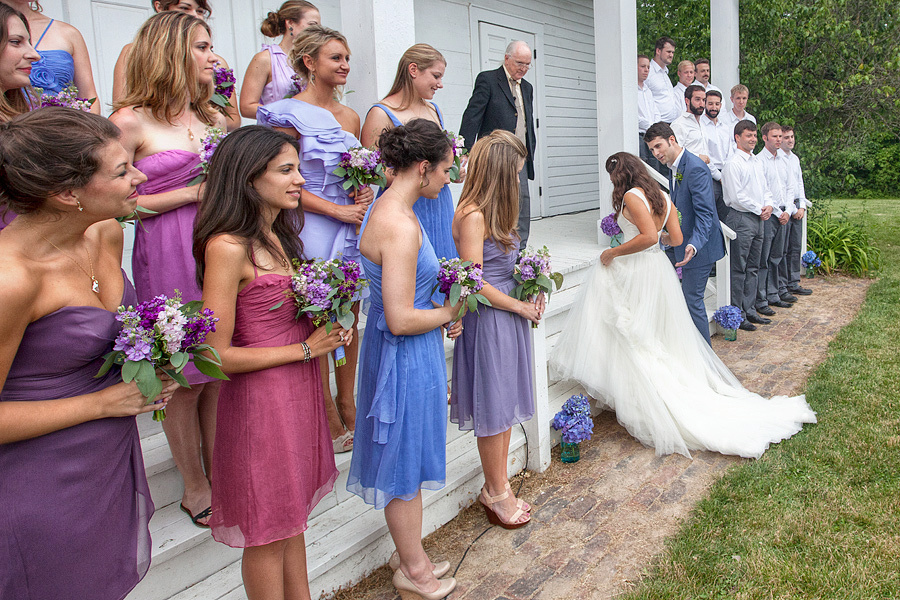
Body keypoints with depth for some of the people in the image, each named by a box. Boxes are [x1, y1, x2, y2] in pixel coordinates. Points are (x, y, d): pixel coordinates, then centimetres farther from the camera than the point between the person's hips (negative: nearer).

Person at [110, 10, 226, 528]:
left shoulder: (212, 118, 14)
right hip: (167, 257, -5)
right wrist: (190, 193, -11)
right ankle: (195, 487, 22)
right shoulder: (131, 121, -5)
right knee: (185, 379, 4)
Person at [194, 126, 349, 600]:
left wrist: (329, 328, 2)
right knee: (269, 532, 10)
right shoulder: (227, 246, -20)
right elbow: (216, 355, -22)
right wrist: (305, 349, -16)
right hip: (260, 398, -8)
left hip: (299, 390, 8)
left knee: (292, 513, 22)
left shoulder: (278, 236, 7)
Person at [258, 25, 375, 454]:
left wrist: (365, 193, -1)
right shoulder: (290, 114, -8)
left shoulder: (350, 116, 14)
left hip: (352, 229, 7)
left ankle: (347, 404, 27)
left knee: (349, 319, 12)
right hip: (313, 230, -6)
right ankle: (329, 419, 16)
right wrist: (339, 210, -14)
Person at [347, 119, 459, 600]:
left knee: (405, 459, 22)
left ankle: (410, 554, 41)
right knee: (405, 462, 9)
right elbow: (401, 320, -27)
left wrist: (440, 311, 7)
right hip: (405, 355, -10)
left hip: (402, 350, 10)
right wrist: (449, 312, -11)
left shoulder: (386, 208, 6)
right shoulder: (401, 226, -26)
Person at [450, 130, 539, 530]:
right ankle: (496, 492, 23)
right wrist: (520, 307, -11)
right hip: (488, 321, -9)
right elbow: (475, 283, -20)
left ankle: (497, 486, 31)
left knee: (505, 405, 16)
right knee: (493, 409, 5)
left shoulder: (493, 212, 10)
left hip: (511, 316, 9)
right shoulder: (472, 216, -19)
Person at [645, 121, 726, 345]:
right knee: (688, 298, 15)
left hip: (699, 246, -10)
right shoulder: (674, 168, 9)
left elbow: (705, 213, -26)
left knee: (692, 300, -4)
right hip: (684, 243, 10)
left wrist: (694, 245, -37)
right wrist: (670, 235, 16)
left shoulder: (696, 169, -21)